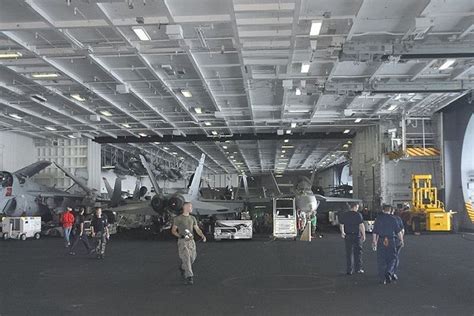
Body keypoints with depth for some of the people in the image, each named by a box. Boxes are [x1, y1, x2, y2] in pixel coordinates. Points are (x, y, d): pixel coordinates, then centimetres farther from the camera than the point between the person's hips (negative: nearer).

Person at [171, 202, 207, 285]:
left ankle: (182, 268, 40)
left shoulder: (192, 218, 12)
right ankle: (189, 277, -13)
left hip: (191, 241, 5)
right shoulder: (178, 218, -2)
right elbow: (173, 231, 2)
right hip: (182, 241, -5)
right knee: (186, 259, -14)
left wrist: (202, 235, -11)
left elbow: (197, 229, 8)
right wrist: (180, 236, -16)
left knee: (192, 258, 11)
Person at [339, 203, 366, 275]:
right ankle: (358, 268, 12)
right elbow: (361, 226, -10)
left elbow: (341, 225, 3)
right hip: (357, 236, -3)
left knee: (349, 253, 7)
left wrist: (342, 232, 11)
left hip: (347, 236, 3)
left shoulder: (343, 215, 4)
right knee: (358, 252, 9)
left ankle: (349, 270, 7)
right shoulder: (358, 215, -9)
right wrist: (363, 235, -5)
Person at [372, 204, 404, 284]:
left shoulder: (378, 218, 4)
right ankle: (389, 272, -14)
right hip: (391, 241, -1)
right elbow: (399, 231, 0)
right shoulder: (393, 219, -1)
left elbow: (375, 232, 4)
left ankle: (382, 279, 8)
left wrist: (374, 241, 10)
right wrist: (401, 240, 9)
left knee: (381, 260, 6)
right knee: (392, 258, 10)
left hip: (381, 241, 1)